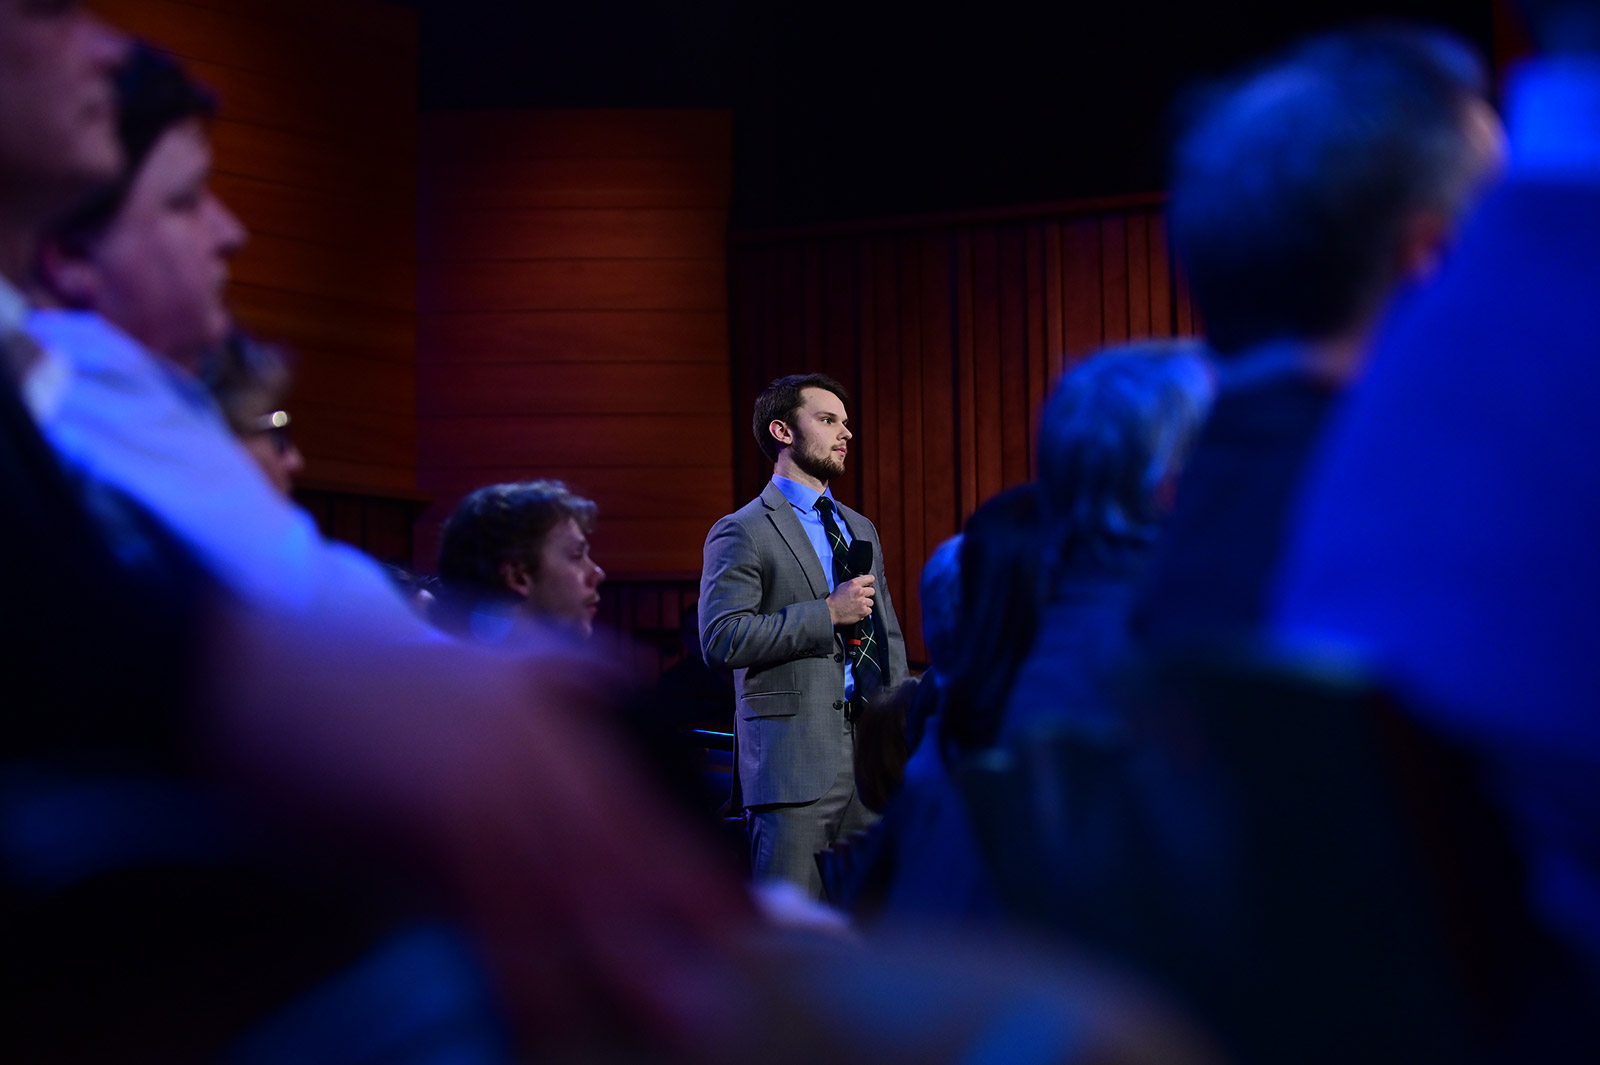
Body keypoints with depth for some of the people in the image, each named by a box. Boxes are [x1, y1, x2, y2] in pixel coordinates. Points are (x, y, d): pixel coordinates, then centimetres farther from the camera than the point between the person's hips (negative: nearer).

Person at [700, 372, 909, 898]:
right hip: (795, 753, -7)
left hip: (874, 752, 7)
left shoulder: (860, 528, 21)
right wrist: (828, 613, -15)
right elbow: (722, 639, -14)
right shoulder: (741, 533, -3)